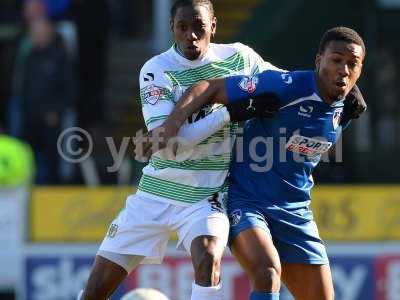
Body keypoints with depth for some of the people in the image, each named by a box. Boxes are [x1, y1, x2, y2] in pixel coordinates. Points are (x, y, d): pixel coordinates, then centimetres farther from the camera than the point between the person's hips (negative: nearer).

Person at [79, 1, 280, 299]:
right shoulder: (157, 70, -12)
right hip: (158, 190, 0)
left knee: (208, 260, -31)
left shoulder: (239, 57, -3)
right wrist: (229, 111, -27)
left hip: (208, 196, 0)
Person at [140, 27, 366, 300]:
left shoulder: (348, 109, -1)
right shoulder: (287, 86, -21)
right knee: (268, 273, -33)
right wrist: (172, 124, -32)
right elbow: (209, 88, -20)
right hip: (246, 202, -7)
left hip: (295, 212, 7)